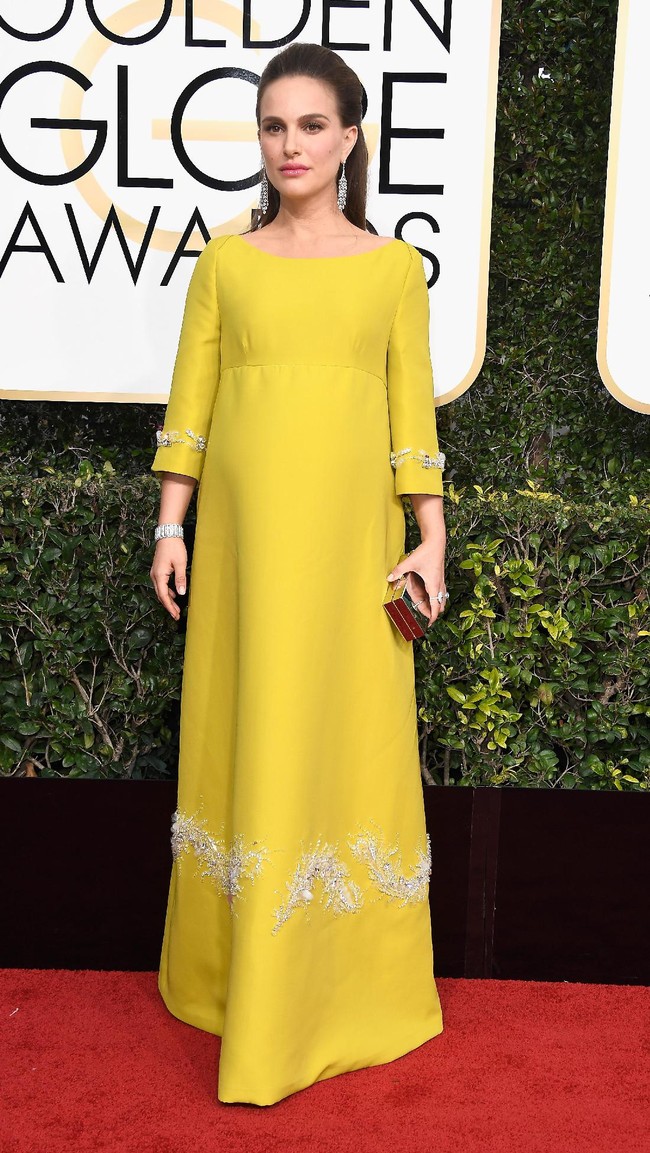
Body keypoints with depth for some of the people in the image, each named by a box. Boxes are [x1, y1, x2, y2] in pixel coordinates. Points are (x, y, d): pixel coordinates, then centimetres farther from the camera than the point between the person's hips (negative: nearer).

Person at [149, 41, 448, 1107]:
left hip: (351, 531, 0)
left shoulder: (393, 266, 6)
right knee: (247, 737, 6)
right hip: (244, 528, 1)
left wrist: (431, 541, -1)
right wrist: (171, 525, 2)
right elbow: (190, 400, 7)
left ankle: (345, 985, 20)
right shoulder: (225, 260, 8)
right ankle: (239, 976, 23)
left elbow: (413, 412, 4)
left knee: (348, 736, 3)